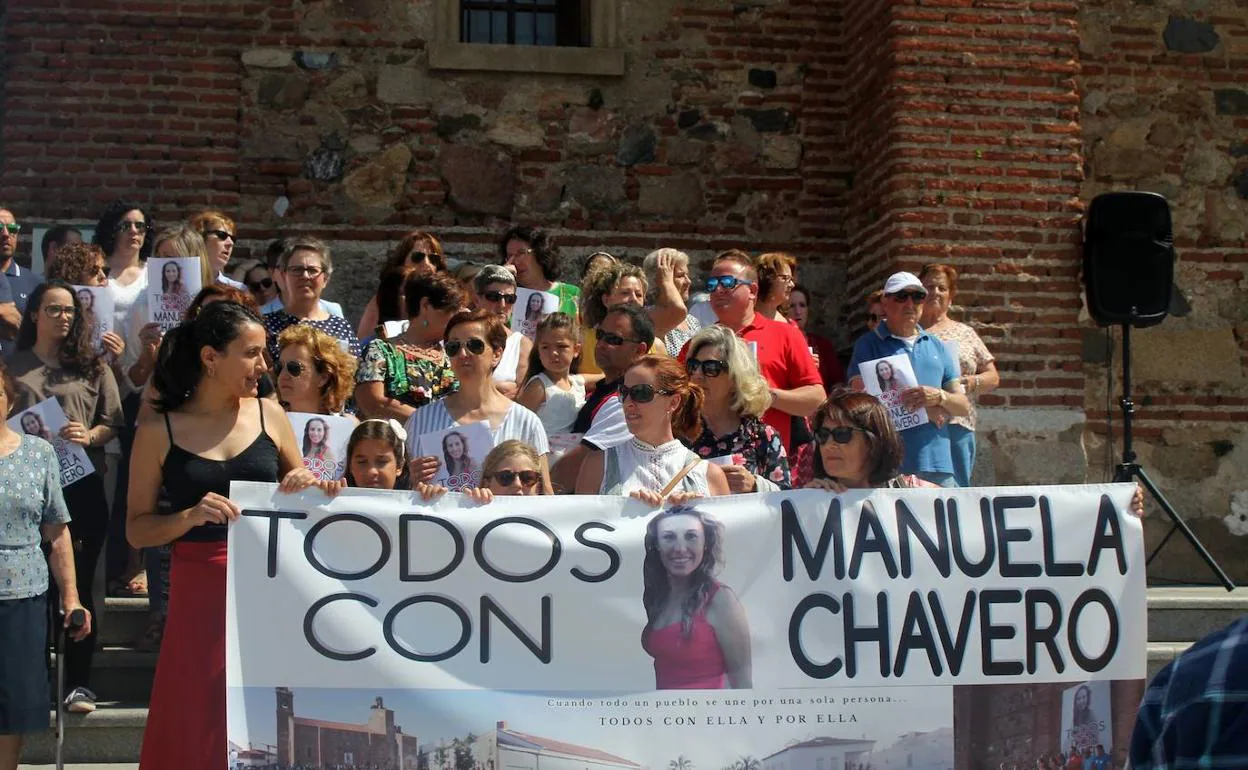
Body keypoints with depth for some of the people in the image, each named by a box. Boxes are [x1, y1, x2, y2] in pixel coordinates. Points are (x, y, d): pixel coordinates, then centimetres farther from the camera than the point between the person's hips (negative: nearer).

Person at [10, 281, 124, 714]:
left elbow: (112, 423, 6)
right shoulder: (13, 367, 8)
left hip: (82, 486, 0)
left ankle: (78, 682, 7)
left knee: (79, 584, 1)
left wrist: (89, 437, -14)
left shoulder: (92, 366, 9)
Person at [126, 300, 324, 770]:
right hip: (199, 593, -2)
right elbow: (137, 530, 0)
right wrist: (190, 516, -17)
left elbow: (298, 502, 17)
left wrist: (305, 487, -5)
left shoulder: (267, 415, 6)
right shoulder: (160, 431, -1)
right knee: (193, 730, 2)